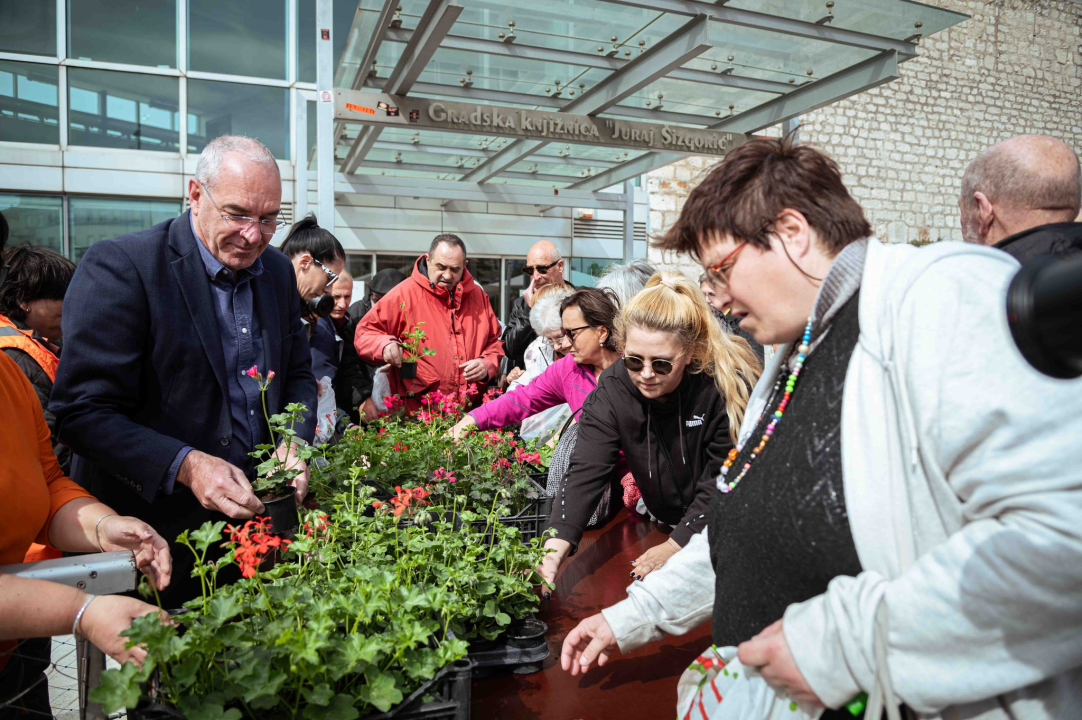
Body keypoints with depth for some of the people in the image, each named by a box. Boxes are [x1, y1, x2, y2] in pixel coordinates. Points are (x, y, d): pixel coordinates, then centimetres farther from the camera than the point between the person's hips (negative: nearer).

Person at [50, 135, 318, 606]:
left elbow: (298, 373, 12)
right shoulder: (119, 266, -15)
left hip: (255, 514, 6)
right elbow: (82, 412, -17)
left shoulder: (278, 271, 3)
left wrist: (294, 442, -6)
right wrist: (186, 465, -28)